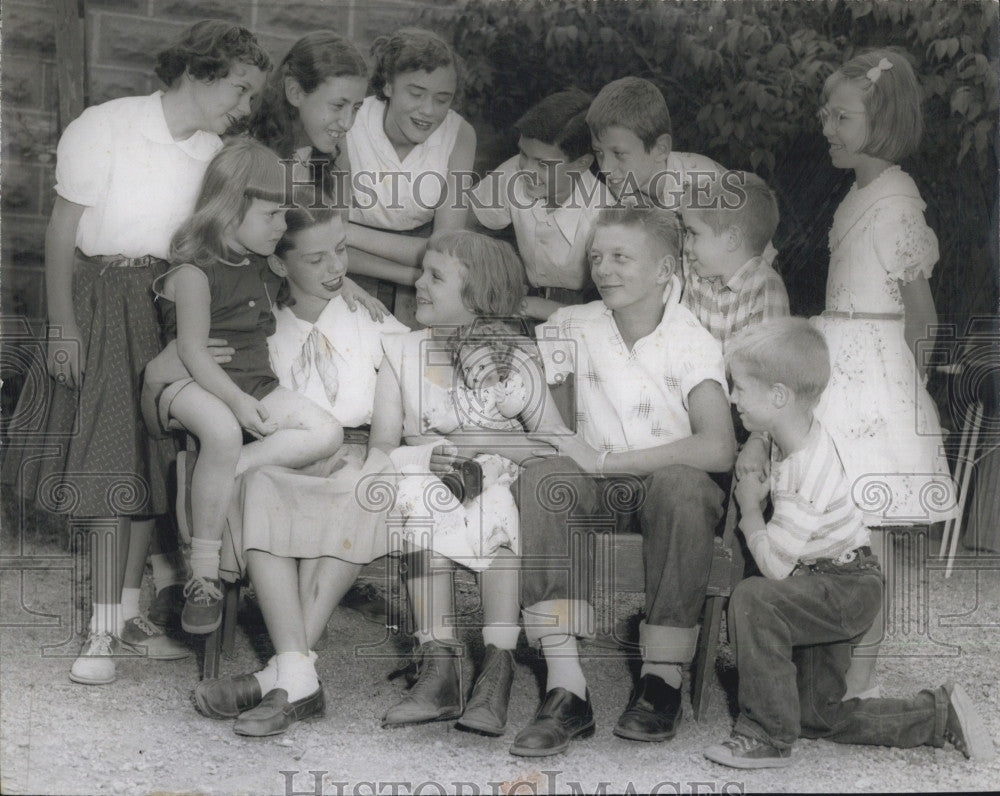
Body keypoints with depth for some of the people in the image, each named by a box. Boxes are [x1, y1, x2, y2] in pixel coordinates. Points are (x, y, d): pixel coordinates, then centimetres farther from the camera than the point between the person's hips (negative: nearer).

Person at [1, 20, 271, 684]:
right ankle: (110, 624, 6)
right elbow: (63, 231, -7)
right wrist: (63, 326, -9)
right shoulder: (104, 128, -10)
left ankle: (121, 619, 16)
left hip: (170, 310, 4)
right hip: (102, 305, -4)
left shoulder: (214, 154, 2)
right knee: (115, 468, -3)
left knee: (145, 462, 5)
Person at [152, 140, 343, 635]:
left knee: (327, 434, -16)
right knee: (223, 431, -41)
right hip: (195, 385, -8)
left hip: (254, 385, 8)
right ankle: (203, 576, -29)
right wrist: (236, 401, -26)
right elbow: (193, 352, -16)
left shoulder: (264, 269, 15)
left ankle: (205, 478, -20)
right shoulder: (194, 270, -9)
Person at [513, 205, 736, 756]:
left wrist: (603, 460, -25)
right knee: (540, 478, -30)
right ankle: (566, 689, -35)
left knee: (682, 484, -38)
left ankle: (662, 679, -26)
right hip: (600, 484, 3)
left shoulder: (691, 341, -10)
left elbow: (719, 449, -25)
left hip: (674, 482, -3)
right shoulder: (576, 327, 2)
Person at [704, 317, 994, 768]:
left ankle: (768, 736, -26)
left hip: (846, 589, -10)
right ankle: (940, 714, 24)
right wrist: (759, 488, 5)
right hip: (828, 586, 10)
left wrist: (749, 510, -12)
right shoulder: (799, 436, -1)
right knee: (820, 717, 15)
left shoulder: (805, 476, -30)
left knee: (752, 599, -33)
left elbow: (774, 565, -26)